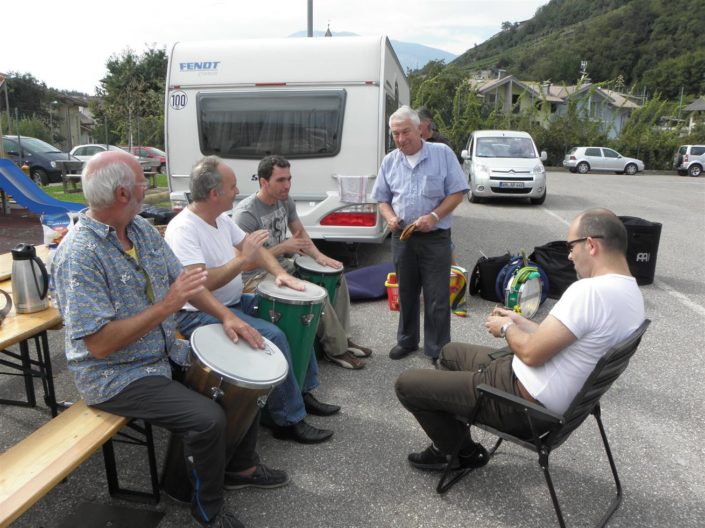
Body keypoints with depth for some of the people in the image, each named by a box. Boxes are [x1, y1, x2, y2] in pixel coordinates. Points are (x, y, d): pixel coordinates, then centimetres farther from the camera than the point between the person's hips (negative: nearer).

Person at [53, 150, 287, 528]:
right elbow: (99, 344, -28)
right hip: (115, 376, -8)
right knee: (208, 418, -24)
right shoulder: (78, 255, -24)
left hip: (166, 352, 9)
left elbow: (185, 281, 6)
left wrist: (226, 316, -8)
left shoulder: (143, 228, 2)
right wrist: (167, 305, -28)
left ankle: (240, 466, 27)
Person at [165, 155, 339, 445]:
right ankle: (289, 421, -10)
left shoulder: (221, 219, 5)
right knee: (272, 336, -26)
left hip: (235, 302, 10)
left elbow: (253, 247, 12)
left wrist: (280, 273, -5)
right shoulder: (183, 229, -22)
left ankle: (303, 392, 19)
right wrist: (243, 259, -30)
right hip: (199, 314, -10)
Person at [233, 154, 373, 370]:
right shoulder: (246, 213, -24)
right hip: (257, 277, -9)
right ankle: (336, 349, -5)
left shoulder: (285, 200, 0)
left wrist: (318, 255, -6)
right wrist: (283, 247, -27)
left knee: (335, 274, 3)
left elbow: (300, 232, 12)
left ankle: (342, 337, 8)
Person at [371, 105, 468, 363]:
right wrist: (390, 217, -9)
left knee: (437, 298, 0)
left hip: (435, 237, -3)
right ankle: (407, 340, 33)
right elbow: (383, 199, 12)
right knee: (406, 293, 16)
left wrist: (434, 216, -18)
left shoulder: (442, 153, -4)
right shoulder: (389, 161, 6)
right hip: (402, 237, 4)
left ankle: (438, 349, 14)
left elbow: (457, 192, -5)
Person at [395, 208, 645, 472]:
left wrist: (507, 328, -5)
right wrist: (521, 323, 12)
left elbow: (531, 353, -24)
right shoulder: (629, 291, 4)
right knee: (450, 352, 27)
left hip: (526, 403, -11)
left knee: (407, 384, -3)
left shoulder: (590, 291, -29)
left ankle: (464, 452, 19)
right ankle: (449, 441, 29)